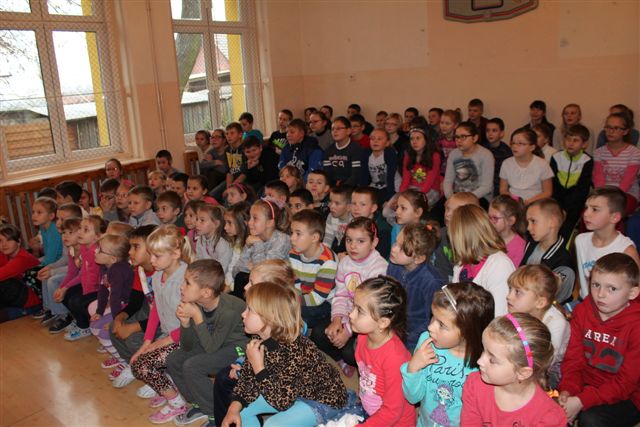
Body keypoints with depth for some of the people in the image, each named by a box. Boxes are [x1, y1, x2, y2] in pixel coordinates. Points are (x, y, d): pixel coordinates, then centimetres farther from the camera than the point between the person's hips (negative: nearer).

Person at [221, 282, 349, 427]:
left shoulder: (295, 350, -36)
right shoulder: (258, 339, -12)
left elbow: (281, 402, -31)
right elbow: (248, 377, -1)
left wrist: (258, 366, -33)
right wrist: (234, 408, -15)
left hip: (323, 400, -7)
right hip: (290, 392, 8)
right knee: (242, 409, -1)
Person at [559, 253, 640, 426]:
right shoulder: (582, 311, -3)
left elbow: (626, 382, -18)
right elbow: (573, 358, -2)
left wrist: (581, 401, -26)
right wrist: (568, 390, -21)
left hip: (626, 398, -3)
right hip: (587, 387, 4)